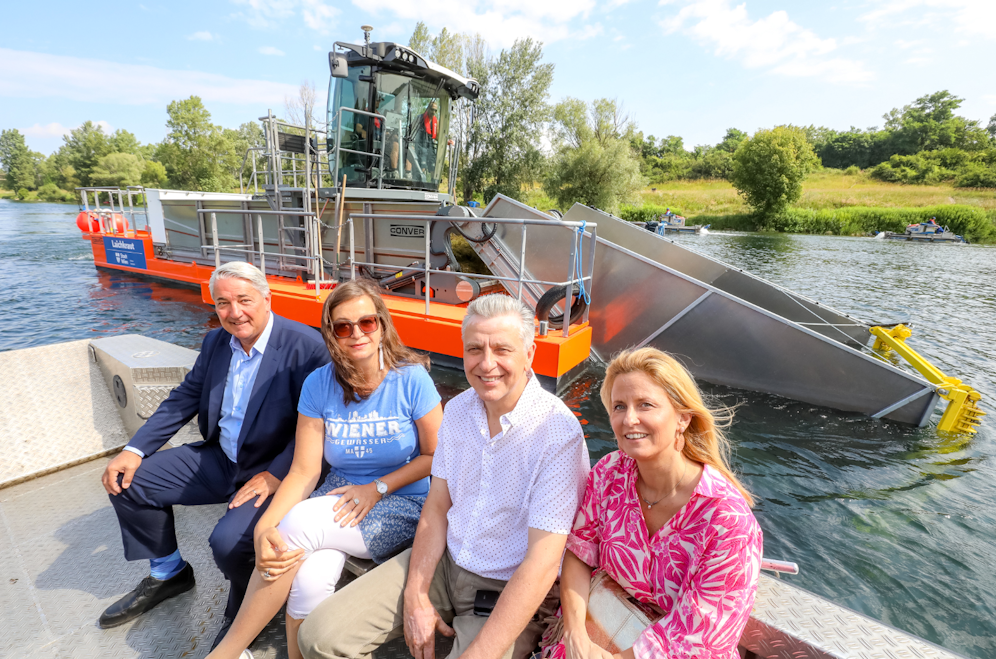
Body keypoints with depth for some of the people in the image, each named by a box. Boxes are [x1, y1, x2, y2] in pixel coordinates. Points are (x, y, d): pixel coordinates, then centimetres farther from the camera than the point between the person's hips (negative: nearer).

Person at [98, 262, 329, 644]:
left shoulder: (306, 346, -21)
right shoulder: (215, 342, 4)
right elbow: (185, 398, 11)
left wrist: (275, 475, -27)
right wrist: (135, 450, 2)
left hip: (274, 468, -7)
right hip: (220, 458, 8)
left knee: (228, 541, -28)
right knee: (127, 481, 8)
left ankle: (244, 613, 9)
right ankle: (168, 574, 32)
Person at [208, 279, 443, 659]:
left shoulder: (411, 378, -11)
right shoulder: (319, 384, -3)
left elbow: (436, 455, -5)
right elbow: (304, 471, -5)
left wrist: (377, 488, -14)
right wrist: (264, 528, -22)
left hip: (404, 504, -2)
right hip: (340, 494, 3)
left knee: (299, 523, -26)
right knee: (309, 580, -27)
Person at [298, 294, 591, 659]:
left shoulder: (559, 432, -24)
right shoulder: (457, 409, -2)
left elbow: (542, 564, -23)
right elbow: (437, 506, 3)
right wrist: (416, 596, -5)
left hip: (510, 589, -4)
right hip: (444, 560, 5)